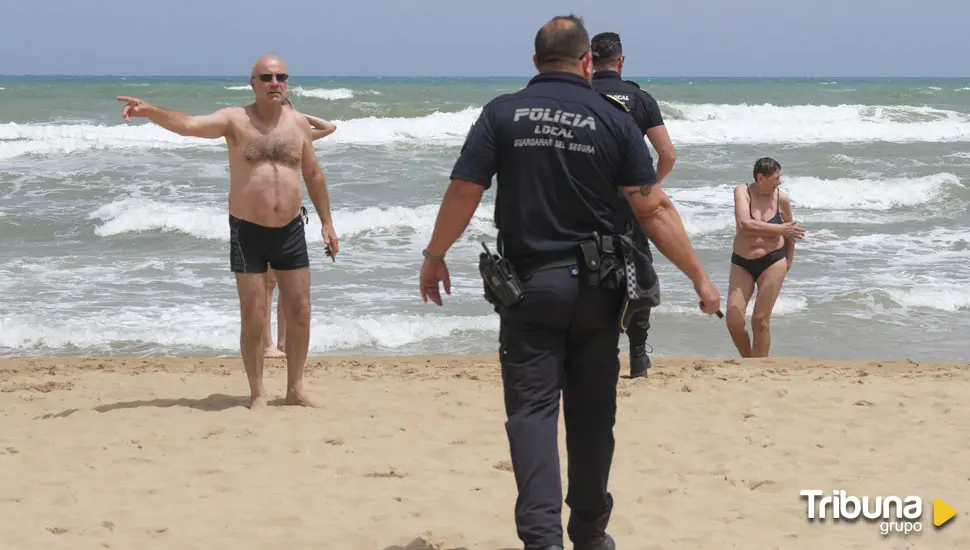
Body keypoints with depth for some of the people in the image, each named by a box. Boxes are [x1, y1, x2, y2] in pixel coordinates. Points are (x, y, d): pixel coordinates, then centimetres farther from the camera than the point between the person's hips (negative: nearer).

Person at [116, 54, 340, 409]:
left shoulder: (298, 123, 4)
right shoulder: (235, 120, -8)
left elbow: (314, 175, 14)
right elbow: (188, 124, -24)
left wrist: (326, 222, 13)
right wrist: (148, 111, -42)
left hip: (291, 231, 4)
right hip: (248, 232, -3)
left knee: (299, 313, 6)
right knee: (253, 318, -1)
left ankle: (295, 390, 21)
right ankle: (257, 394, 13)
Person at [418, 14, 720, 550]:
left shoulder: (502, 113, -2)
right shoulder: (614, 120, -3)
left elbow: (463, 192, -5)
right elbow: (653, 209, -6)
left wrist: (434, 257, 9)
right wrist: (699, 277, -1)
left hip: (526, 284, -1)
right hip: (595, 286, 1)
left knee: (531, 408, -1)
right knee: (592, 412, 14)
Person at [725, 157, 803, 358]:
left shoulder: (782, 198, -3)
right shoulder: (742, 191, -9)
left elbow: (791, 230, 14)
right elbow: (744, 224, -26)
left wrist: (788, 261, 17)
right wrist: (779, 229, -22)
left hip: (773, 262, 0)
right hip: (741, 263, 0)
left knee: (760, 320, -4)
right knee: (733, 320, -7)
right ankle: (748, 361, 14)